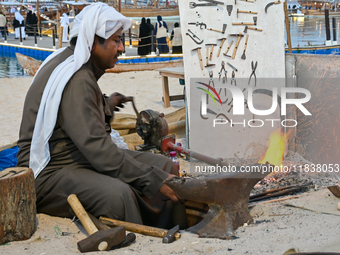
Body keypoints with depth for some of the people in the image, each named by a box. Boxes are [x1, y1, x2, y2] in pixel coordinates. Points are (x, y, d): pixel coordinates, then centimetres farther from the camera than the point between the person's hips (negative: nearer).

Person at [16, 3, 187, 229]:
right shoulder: (76, 80, -22)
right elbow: (97, 147, -29)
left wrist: (106, 104, 45)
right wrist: (153, 180, -27)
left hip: (83, 158, 11)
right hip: (50, 174, -11)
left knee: (166, 168, -1)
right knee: (117, 194, -39)